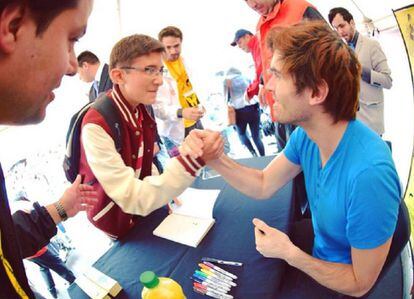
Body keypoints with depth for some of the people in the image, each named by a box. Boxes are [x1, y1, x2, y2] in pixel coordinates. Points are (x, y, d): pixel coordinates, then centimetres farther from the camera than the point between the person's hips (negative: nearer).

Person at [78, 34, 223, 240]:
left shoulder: (142, 109, -6)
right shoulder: (96, 125, -29)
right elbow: (132, 198, -33)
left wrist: (164, 192, -5)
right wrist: (190, 160, -43)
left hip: (144, 214, 6)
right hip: (115, 231, -6)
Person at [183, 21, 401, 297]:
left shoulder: (368, 173, -39)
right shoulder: (306, 134, -15)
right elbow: (263, 186, -4)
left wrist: (289, 253, -23)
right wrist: (213, 158, -19)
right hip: (319, 240, 6)